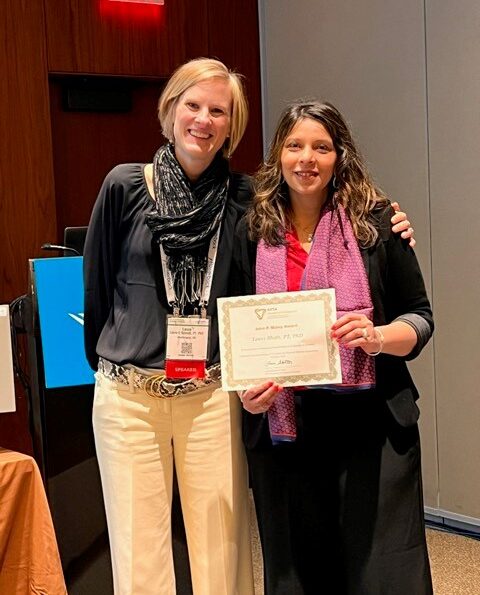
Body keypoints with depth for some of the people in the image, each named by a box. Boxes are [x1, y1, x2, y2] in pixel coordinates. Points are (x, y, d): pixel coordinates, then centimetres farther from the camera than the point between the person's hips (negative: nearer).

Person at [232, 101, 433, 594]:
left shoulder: (376, 222, -1)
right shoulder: (252, 233, 5)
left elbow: (419, 317, 2)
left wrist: (377, 337, -18)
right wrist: (245, 387, -5)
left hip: (370, 425, -2)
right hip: (281, 429, 2)